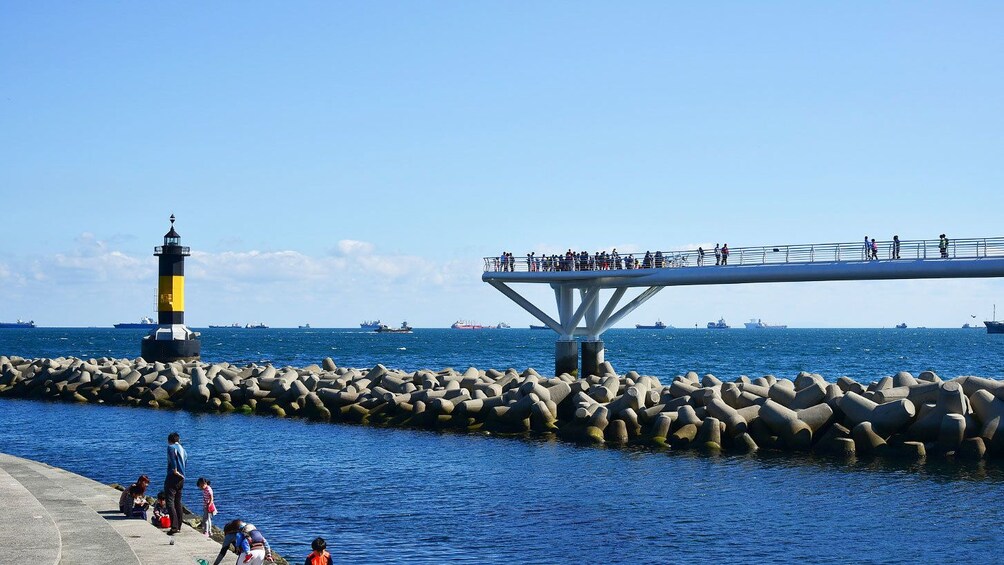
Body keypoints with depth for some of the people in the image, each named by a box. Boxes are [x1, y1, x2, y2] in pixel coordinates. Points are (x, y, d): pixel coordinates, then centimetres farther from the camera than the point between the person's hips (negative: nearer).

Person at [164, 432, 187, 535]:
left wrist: (175, 470, -21)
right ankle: (179, 526, 23)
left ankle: (174, 527, -21)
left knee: (170, 502, -11)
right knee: (178, 502, 18)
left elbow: (173, 456, -25)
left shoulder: (171, 447, -6)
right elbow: (186, 461, 16)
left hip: (173, 477, -8)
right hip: (181, 478, 8)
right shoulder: (182, 449, 18)